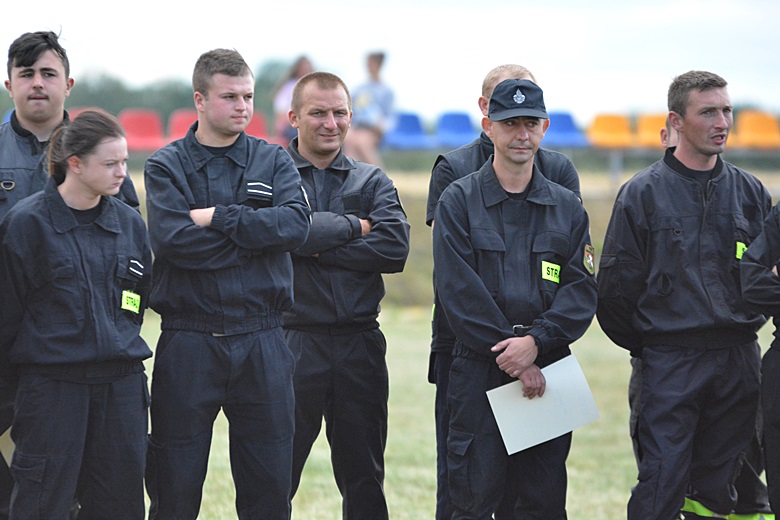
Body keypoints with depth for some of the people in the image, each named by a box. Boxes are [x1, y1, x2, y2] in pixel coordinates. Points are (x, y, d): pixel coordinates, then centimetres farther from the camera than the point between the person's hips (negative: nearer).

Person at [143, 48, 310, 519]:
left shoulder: (273, 161, 10)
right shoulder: (166, 166, 3)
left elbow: (296, 224, -9)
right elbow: (172, 239, -13)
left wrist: (218, 218, -11)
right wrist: (256, 234, -8)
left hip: (262, 341, 2)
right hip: (189, 342, -2)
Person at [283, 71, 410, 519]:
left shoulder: (372, 181, 12)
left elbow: (395, 248, -5)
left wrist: (319, 247, -10)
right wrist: (353, 227, -6)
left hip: (359, 344, 3)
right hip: (292, 342, -3)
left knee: (364, 481, 10)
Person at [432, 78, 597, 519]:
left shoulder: (567, 208, 12)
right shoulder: (459, 201, 3)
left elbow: (582, 289, 2)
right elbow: (459, 289, -6)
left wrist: (535, 342, -14)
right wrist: (512, 357, -13)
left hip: (547, 370, 3)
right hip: (479, 371, -3)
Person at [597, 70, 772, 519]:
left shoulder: (751, 193, 9)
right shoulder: (643, 194, -1)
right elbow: (615, 288, 1)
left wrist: (745, 326, 7)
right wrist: (645, 345, 6)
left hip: (738, 364, 3)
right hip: (670, 362, -3)